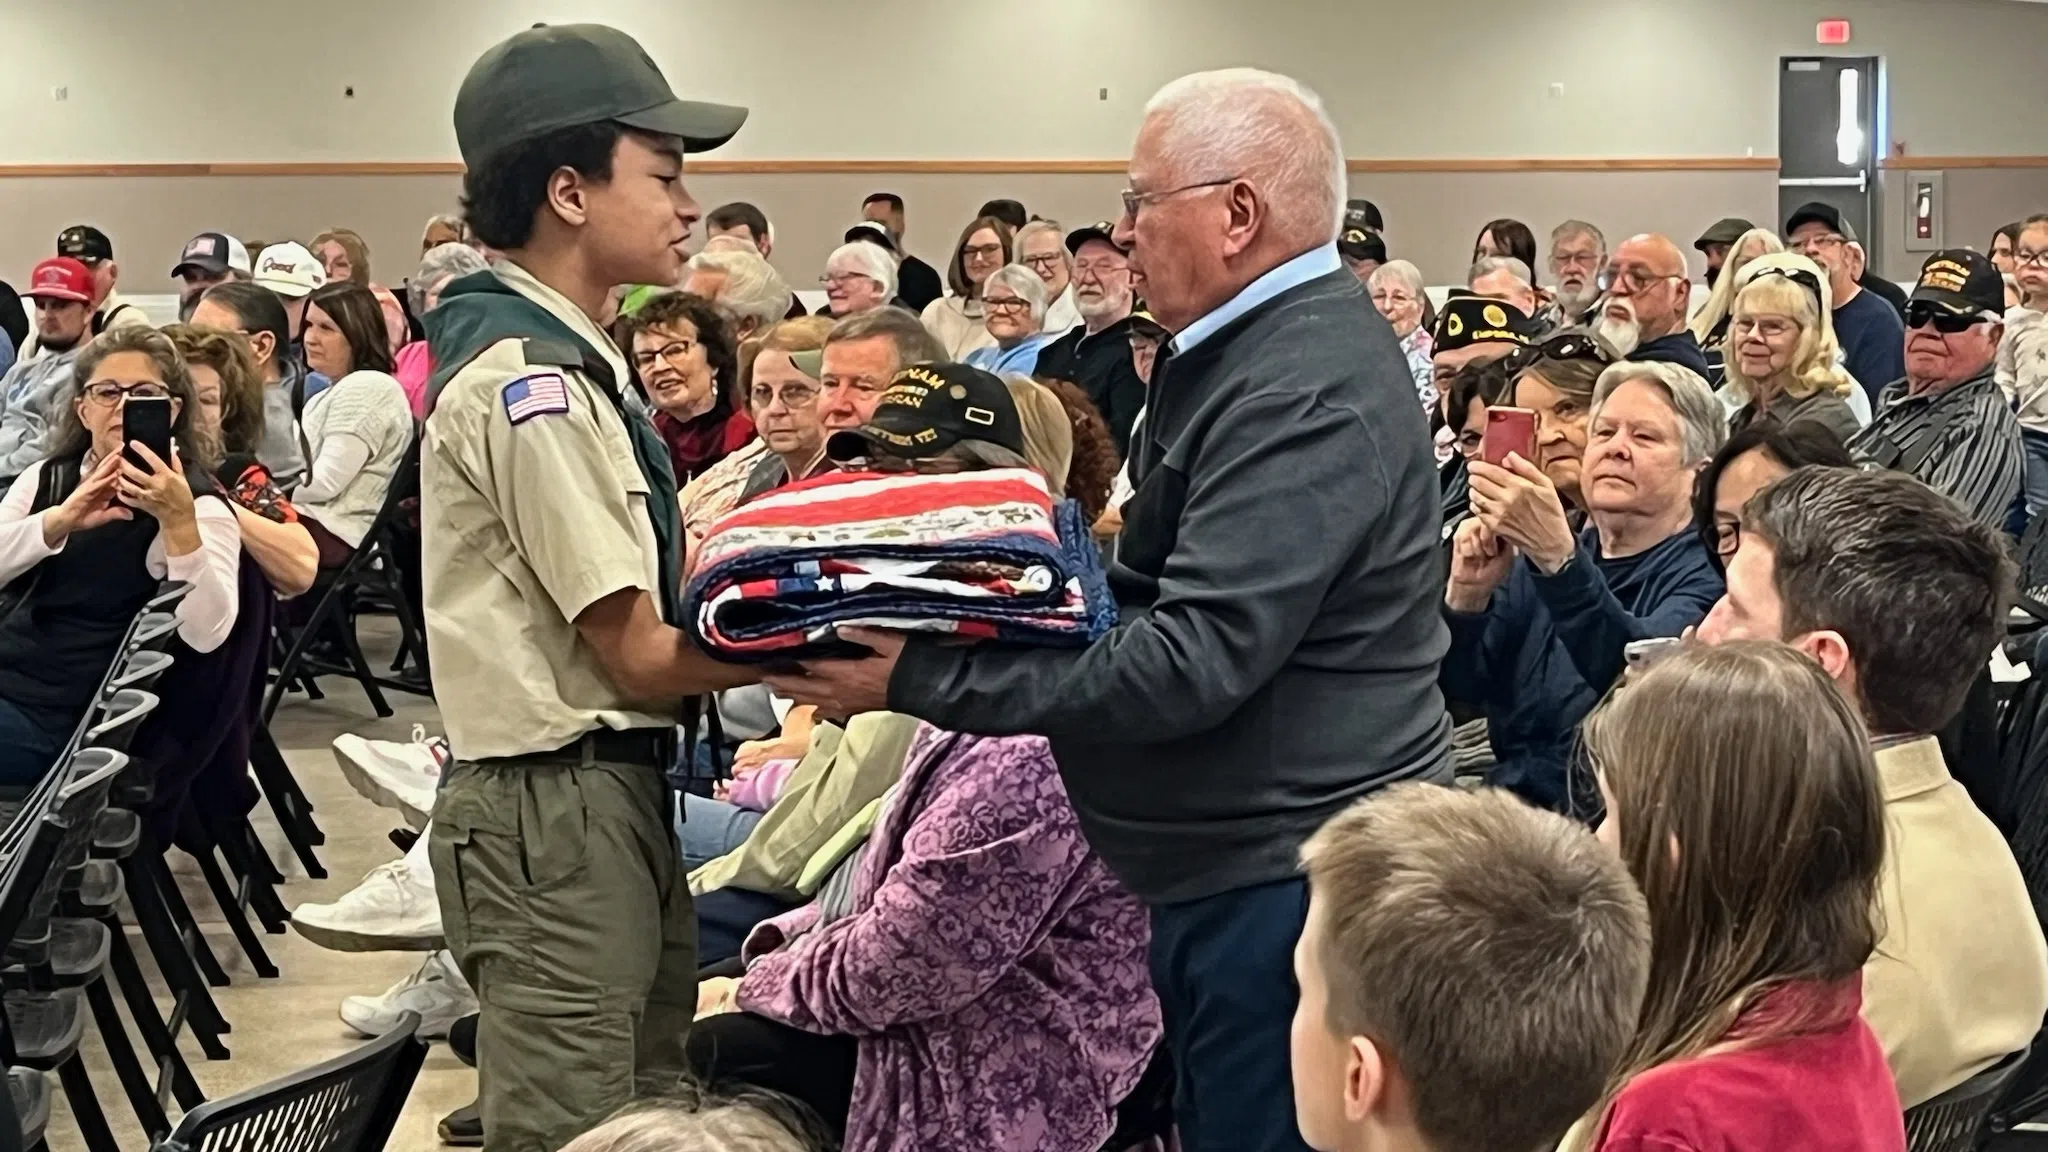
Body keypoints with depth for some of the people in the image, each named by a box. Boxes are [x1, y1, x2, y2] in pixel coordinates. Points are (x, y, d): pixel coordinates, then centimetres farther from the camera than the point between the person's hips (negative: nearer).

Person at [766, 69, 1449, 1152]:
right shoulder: (1238, 353, 13)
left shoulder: (1307, 393, -21)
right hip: (1232, 868, 10)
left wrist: (921, 679, -25)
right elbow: (1145, 593, 15)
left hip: (1287, 881, -10)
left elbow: (1193, 662, -28)